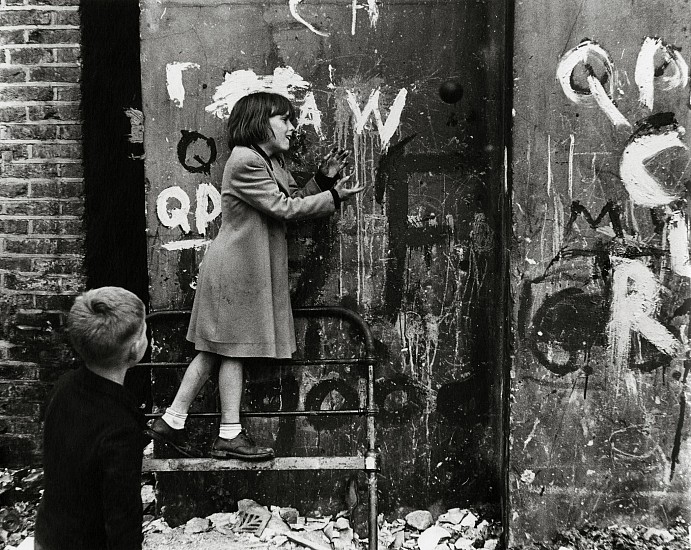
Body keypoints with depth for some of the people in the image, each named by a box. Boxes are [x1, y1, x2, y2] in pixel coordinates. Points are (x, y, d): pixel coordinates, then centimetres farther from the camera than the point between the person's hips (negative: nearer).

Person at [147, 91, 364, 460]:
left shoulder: (272, 161, 17)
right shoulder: (245, 161, -16)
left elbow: (294, 198, 12)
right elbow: (284, 208, -18)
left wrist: (322, 179, 0)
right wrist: (334, 197, -14)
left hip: (250, 267, 10)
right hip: (237, 267, -10)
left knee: (216, 350, 11)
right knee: (236, 348, -2)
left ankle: (171, 422, 17)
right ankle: (230, 435, 8)